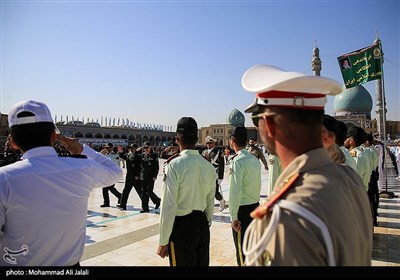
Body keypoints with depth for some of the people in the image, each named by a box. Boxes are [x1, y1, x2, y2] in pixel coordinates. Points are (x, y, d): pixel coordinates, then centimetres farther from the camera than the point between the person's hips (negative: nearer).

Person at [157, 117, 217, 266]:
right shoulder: (209, 166, -1)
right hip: (202, 225, 5)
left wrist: (163, 241, -8)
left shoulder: (174, 165, -17)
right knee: (202, 264, 19)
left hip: (181, 227, -5)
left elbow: (168, 206, -17)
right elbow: (210, 203, 7)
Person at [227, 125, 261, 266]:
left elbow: (235, 192, -22)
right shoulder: (255, 159, 4)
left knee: (242, 250, 8)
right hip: (255, 206, 7)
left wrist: (234, 217, -16)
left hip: (242, 210, -7)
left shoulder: (237, 161, -19)